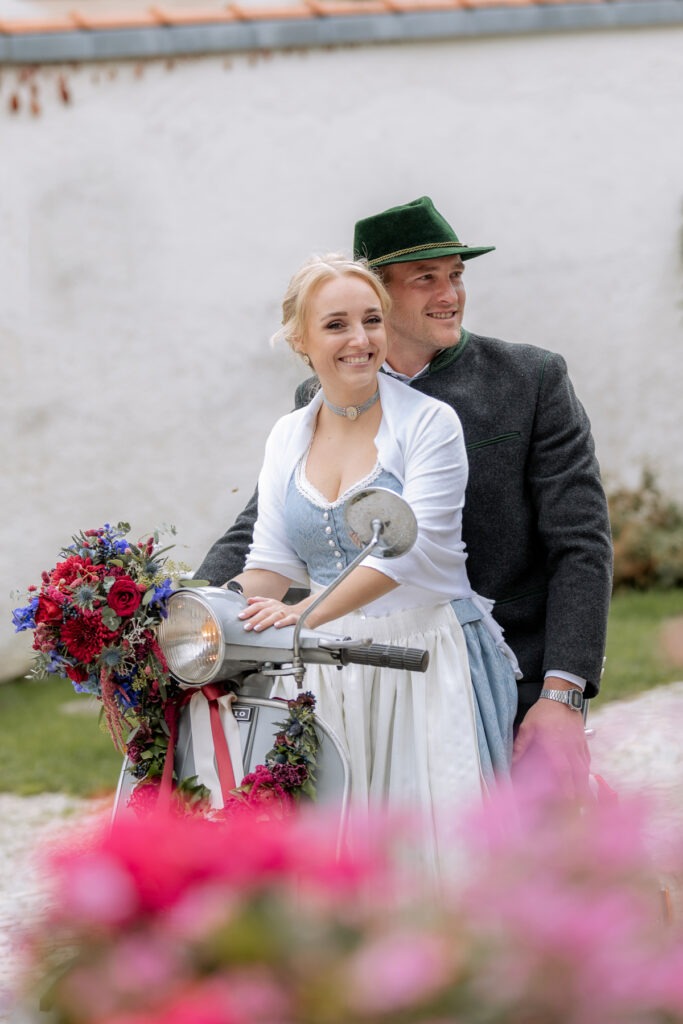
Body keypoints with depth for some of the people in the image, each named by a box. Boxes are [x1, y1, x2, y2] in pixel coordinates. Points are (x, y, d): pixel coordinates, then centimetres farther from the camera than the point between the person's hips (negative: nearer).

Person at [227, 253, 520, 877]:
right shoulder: (288, 438, 13)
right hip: (324, 672, 4)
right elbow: (271, 564, 11)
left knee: (433, 845, -10)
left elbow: (411, 548, -16)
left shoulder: (428, 422, -3)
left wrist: (308, 612, -27)